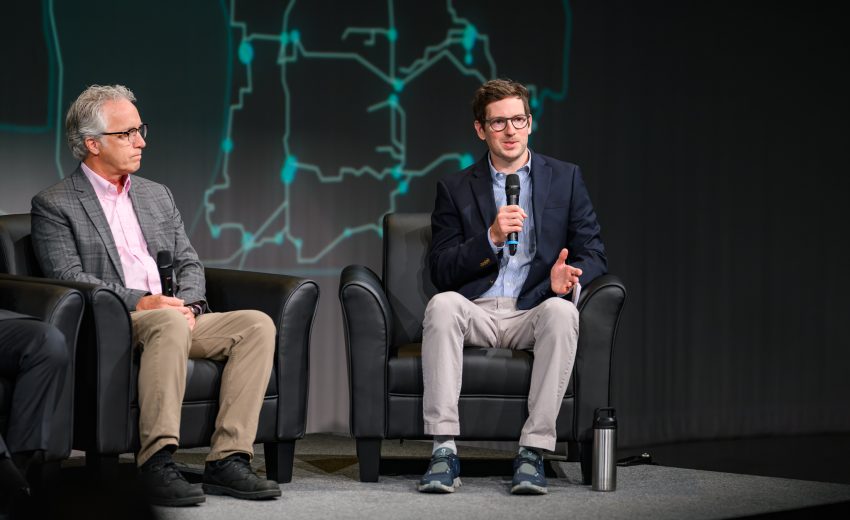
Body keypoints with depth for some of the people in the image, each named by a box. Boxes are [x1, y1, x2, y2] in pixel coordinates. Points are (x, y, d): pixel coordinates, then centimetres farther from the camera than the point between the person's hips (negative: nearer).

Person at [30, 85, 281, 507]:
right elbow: (68, 278, -9)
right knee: (168, 323, -38)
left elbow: (189, 264, 18)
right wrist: (139, 302, -19)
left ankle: (228, 459, -26)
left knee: (256, 324, -19)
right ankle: (157, 463, -39)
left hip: (177, 318, 6)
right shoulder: (53, 205, 3)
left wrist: (187, 305, -5)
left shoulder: (158, 196, 23)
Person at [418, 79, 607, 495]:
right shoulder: (455, 188, 13)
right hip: (477, 313, 0)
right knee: (443, 304, -33)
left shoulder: (565, 178, 14)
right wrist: (491, 238, -13)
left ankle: (533, 453, -35)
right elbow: (440, 271, 4)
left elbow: (593, 254, 8)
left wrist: (570, 275, -17)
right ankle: (444, 451, -37)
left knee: (562, 311, -35)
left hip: (533, 314, 0)